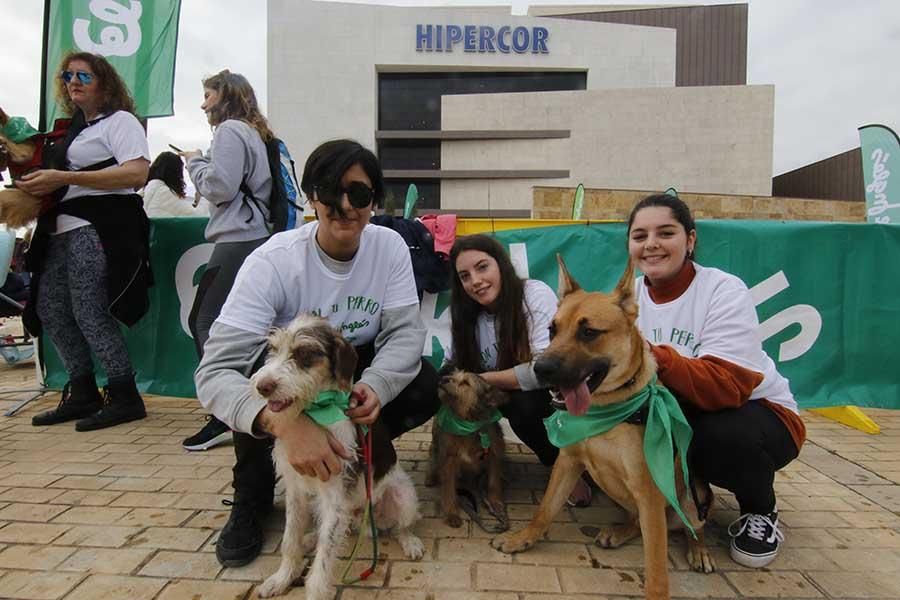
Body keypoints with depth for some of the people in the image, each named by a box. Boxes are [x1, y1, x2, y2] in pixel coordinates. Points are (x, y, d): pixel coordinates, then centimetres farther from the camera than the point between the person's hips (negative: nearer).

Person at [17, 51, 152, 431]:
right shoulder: (71, 128, 24)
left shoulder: (120, 121, -1)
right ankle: (82, 394, 16)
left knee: (89, 312, -12)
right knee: (48, 308, 7)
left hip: (98, 227, -9)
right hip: (63, 229, 9)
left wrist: (63, 178, -17)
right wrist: (37, 182, 4)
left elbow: (137, 174, -17)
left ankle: (125, 397, -1)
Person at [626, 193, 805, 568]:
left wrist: (655, 359, -49)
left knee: (726, 435, -37)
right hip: (681, 414, 5)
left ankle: (761, 511, 0)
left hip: (754, 411, -4)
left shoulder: (725, 291, -21)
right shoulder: (630, 295, -5)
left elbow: (727, 387, -34)